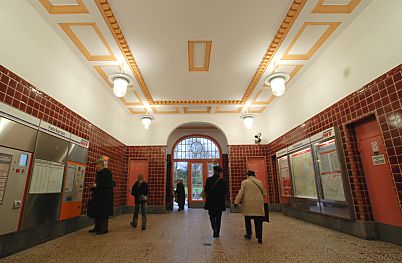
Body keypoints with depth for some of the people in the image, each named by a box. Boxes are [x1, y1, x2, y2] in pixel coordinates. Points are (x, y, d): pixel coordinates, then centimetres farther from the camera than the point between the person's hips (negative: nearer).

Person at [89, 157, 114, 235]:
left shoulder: (107, 172, -12)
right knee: (96, 212, 13)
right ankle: (97, 227, 25)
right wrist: (93, 186, 6)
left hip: (105, 196, -9)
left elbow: (108, 183, -20)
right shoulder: (98, 173, 15)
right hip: (98, 196, 9)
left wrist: (97, 185, -19)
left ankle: (104, 228, 7)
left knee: (103, 212, -3)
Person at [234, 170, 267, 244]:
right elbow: (264, 194, 10)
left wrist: (236, 202, -7)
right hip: (258, 204, 2)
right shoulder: (260, 182, 6)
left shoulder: (244, 182, -2)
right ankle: (259, 237, 1)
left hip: (248, 204, -2)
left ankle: (248, 234, 23)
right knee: (258, 221, 4)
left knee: (247, 220, 13)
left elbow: (240, 193, -8)